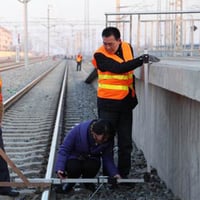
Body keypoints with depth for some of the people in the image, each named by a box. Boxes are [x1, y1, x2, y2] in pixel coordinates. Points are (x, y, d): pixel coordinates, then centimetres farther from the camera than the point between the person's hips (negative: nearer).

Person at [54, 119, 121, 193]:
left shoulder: (108, 140, -19)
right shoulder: (78, 130, -28)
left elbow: (108, 158, -8)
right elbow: (64, 150, -20)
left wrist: (114, 173, -24)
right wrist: (59, 168, -31)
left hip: (91, 159, 2)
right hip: (74, 157, -2)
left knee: (92, 166, -33)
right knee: (74, 167, -35)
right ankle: (70, 181, 0)